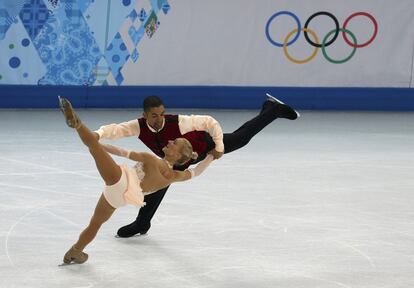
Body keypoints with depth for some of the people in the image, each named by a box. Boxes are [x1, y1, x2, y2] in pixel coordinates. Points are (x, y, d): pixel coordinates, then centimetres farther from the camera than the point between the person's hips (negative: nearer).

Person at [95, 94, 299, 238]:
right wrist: (99, 134, -64)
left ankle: (272, 109, 29)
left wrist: (219, 147, -29)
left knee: (242, 137, 9)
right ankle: (142, 224, 23)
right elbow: (116, 130, -43)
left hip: (203, 146, -4)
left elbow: (210, 122, -34)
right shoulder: (139, 126, -32)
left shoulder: (178, 122, -43)